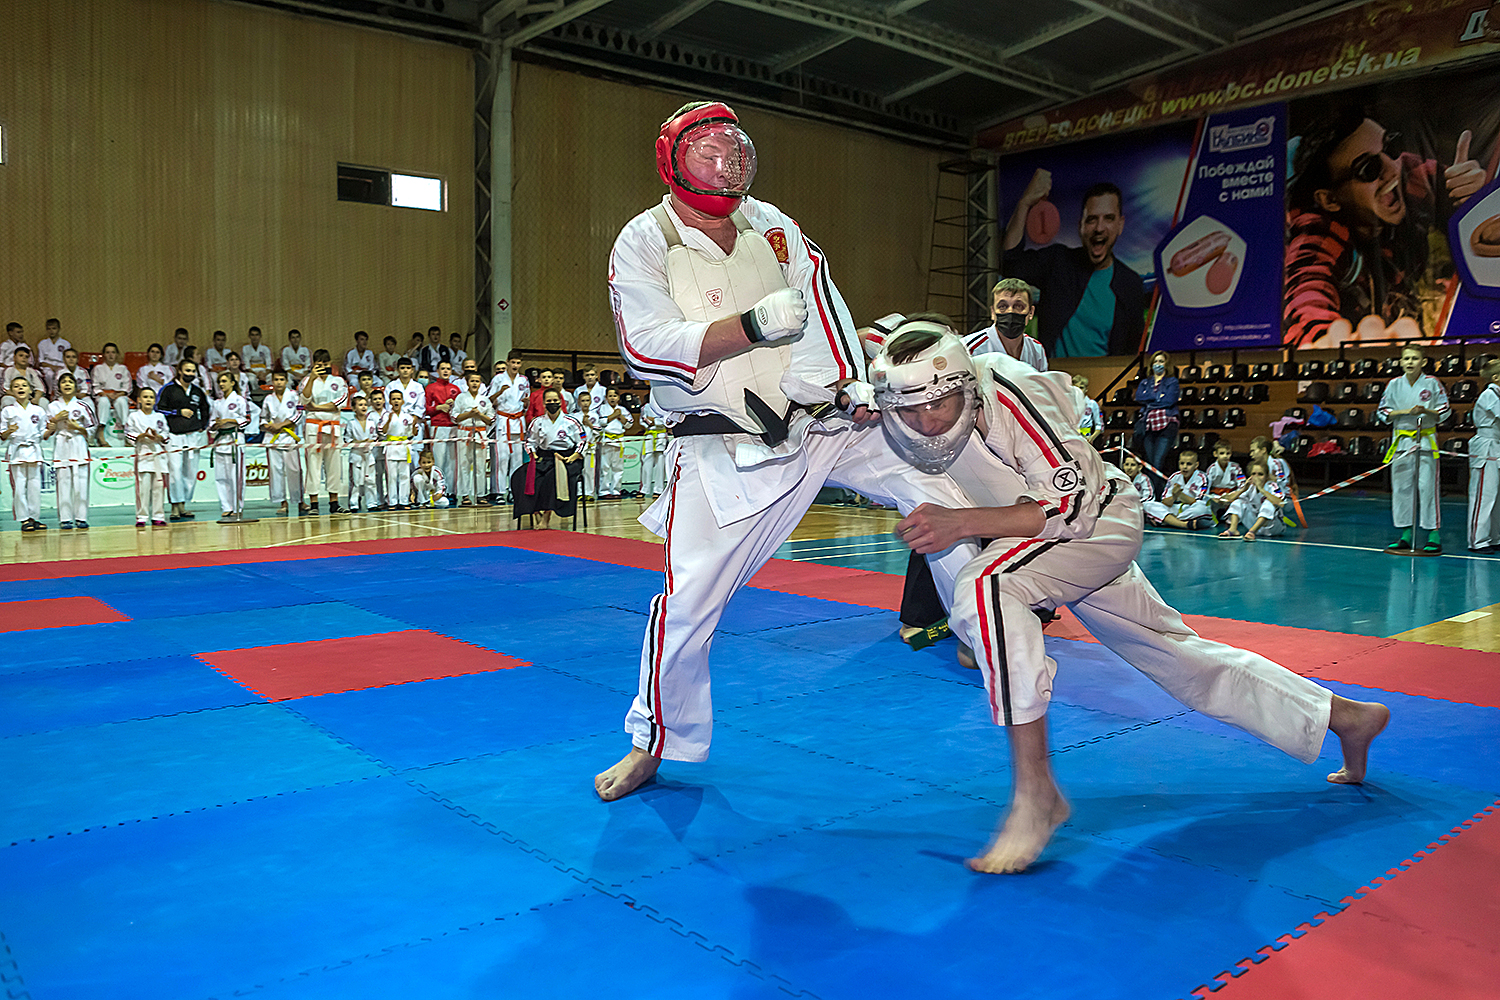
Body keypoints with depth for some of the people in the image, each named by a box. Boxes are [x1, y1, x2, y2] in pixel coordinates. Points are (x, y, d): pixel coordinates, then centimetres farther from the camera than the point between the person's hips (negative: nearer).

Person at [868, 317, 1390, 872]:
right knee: (1176, 656, 17)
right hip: (1032, 544, 8)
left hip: (1099, 519, -8)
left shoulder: (1010, 397, -31)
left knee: (986, 587, -35)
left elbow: (1074, 504, -32)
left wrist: (961, 522, -41)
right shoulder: (906, 424, -12)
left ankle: (1036, 791, -29)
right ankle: (1344, 715, 36)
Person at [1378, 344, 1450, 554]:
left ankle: (1434, 536, 2)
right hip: (1401, 440, 3)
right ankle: (1406, 535, 12)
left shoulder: (1432, 384, -2)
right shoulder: (1394, 384, 3)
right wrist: (1404, 412, -10)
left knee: (1427, 486, -5)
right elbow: (1383, 412, 5)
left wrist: (1425, 411, -17)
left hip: (1426, 440, -2)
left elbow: (1444, 411, 1)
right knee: (1401, 487, 4)